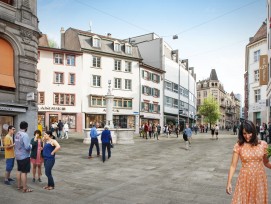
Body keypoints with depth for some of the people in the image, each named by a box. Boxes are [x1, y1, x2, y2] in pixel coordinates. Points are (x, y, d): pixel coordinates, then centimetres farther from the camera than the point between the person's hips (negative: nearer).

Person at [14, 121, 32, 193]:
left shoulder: (16, 134, 3)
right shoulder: (25, 135, -22)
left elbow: (16, 144, 12)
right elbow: (27, 147, -26)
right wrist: (31, 146, -5)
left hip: (18, 156, 8)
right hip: (24, 156, -8)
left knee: (19, 171, 18)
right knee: (24, 172, -2)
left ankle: (19, 185, 30)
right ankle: (25, 188, 5)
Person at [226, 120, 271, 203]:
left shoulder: (263, 144, -2)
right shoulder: (238, 146, -8)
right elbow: (233, 165, -7)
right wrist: (229, 182, -12)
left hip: (260, 179, 2)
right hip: (245, 179, -2)